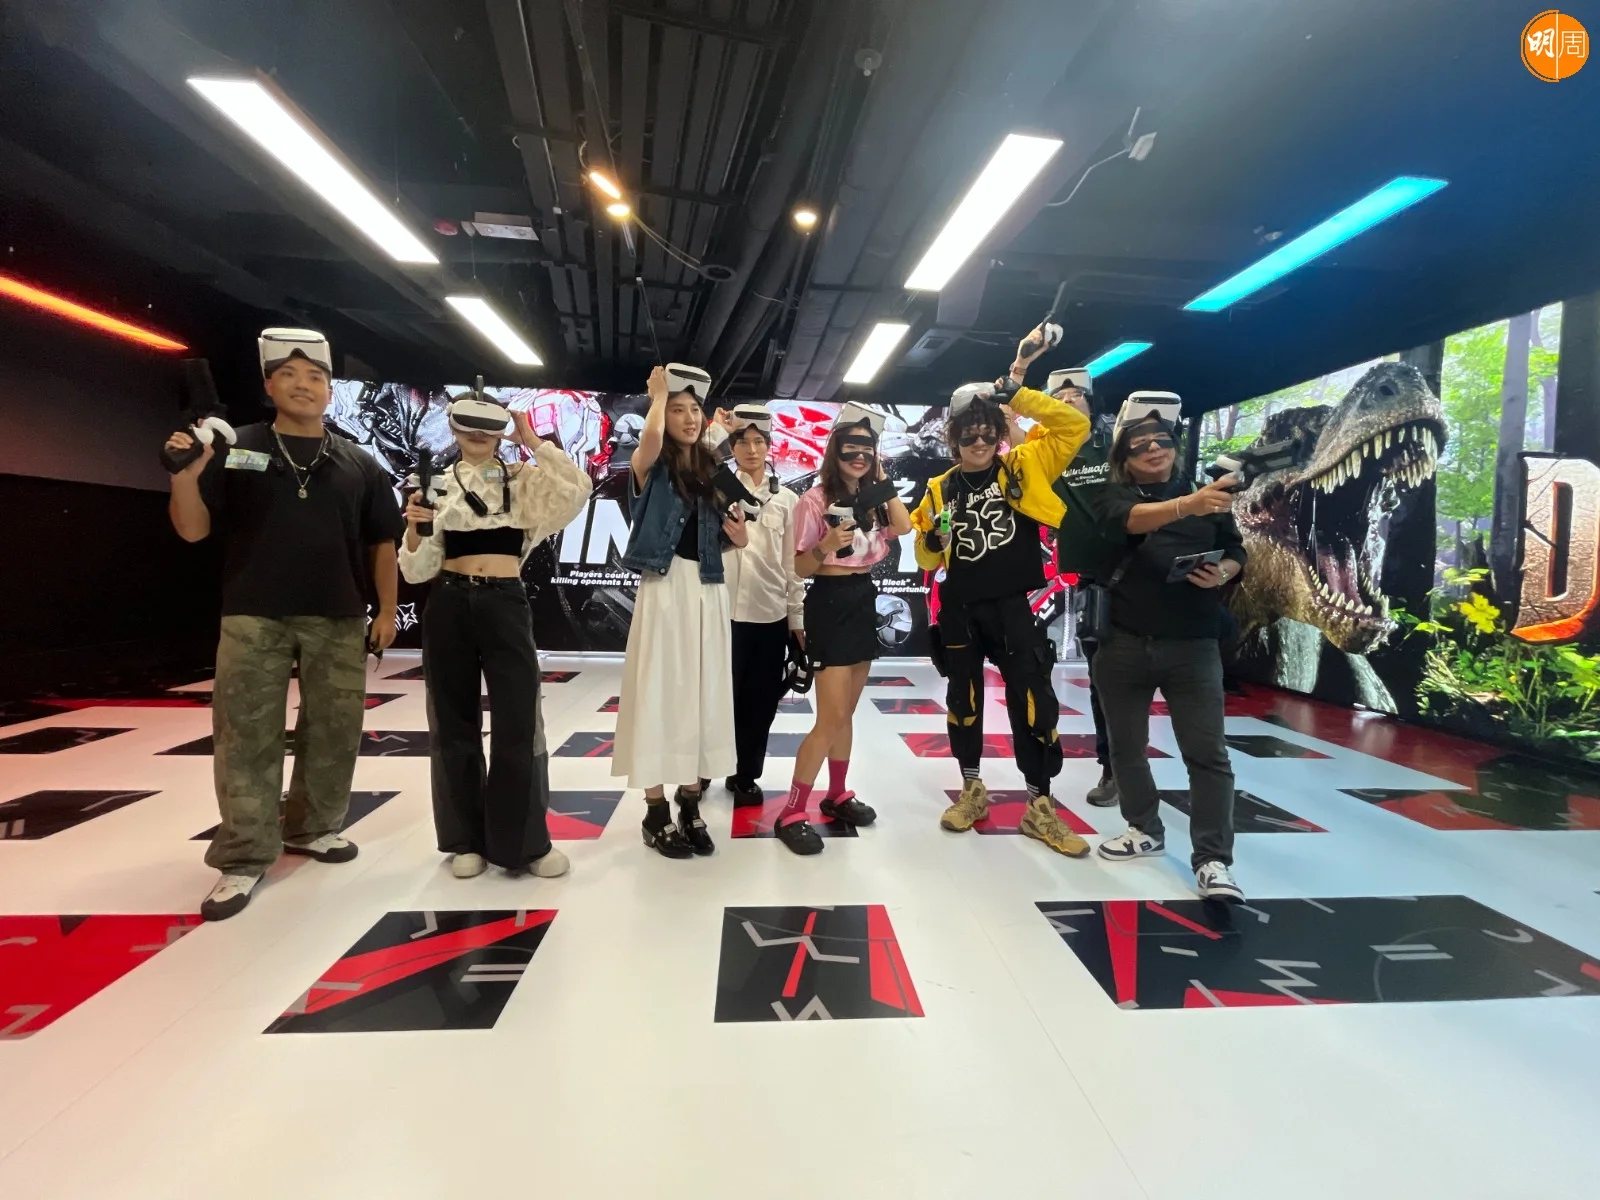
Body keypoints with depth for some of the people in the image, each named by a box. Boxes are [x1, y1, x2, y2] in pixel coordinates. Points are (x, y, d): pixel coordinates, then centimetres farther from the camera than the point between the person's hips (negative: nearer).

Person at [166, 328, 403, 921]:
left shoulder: (358, 464, 7)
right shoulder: (234, 450, 3)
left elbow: (382, 542, 10)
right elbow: (193, 530, 1)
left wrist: (386, 610, 6)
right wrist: (184, 476, -18)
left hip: (338, 621, 2)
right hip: (252, 618, -2)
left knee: (334, 733, 9)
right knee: (248, 738, 0)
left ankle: (312, 827, 28)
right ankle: (243, 858, 10)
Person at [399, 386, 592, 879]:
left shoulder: (524, 479, 6)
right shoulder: (437, 485, 7)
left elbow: (577, 489, -14)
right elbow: (417, 570, 5)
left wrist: (534, 443, -8)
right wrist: (414, 528, -15)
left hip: (506, 605, -1)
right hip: (449, 607, 2)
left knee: (519, 722, -2)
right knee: (456, 723, 8)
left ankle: (526, 840, 11)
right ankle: (466, 839, 22)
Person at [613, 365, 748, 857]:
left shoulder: (713, 471, 13)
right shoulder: (650, 467, -2)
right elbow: (650, 436, -26)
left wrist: (739, 537, -4)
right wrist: (659, 392, -8)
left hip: (708, 592, 5)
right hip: (664, 588, -5)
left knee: (702, 693, 8)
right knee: (660, 693, -1)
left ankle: (690, 804, 19)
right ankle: (656, 813, 9)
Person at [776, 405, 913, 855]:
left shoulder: (870, 500, 11)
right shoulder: (816, 500, -8)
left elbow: (903, 526, -8)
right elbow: (800, 568, -9)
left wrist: (882, 479, -2)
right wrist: (826, 545, -27)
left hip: (864, 601, 7)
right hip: (829, 603, -7)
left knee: (846, 713, 14)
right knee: (831, 717, -11)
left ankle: (837, 796, 27)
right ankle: (791, 814, -3)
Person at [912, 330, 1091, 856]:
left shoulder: (1024, 468, 1)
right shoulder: (940, 489, 6)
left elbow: (1076, 425, -8)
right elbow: (927, 561, 8)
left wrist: (1016, 391, -12)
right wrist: (933, 540, -16)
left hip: (1013, 609, -2)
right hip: (960, 611, 2)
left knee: (1033, 704, -2)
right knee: (963, 701, 12)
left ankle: (1039, 807, 13)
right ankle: (972, 790, 30)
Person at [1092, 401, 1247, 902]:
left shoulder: (1208, 497, 10)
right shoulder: (1118, 495, 2)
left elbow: (1237, 554, 16)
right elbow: (1129, 520, -22)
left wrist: (1222, 573, -8)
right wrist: (1188, 505, -41)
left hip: (1192, 647, 0)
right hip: (1123, 643, 0)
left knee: (1208, 753, -4)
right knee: (1126, 744, 12)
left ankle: (1213, 860, 3)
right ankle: (1145, 828, 31)